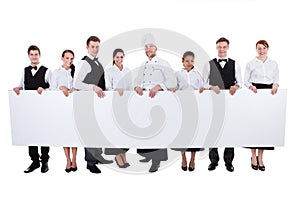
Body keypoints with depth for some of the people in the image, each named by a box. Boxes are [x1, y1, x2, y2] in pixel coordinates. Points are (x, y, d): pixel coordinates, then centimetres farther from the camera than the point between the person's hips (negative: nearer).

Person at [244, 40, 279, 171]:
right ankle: (253, 157, 8)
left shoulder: (273, 64, 13)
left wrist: (275, 85, -10)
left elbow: (276, 79, 12)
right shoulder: (251, 63, 6)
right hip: (255, 94, -2)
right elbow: (246, 80, 3)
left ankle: (260, 157, 12)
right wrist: (251, 86, -17)